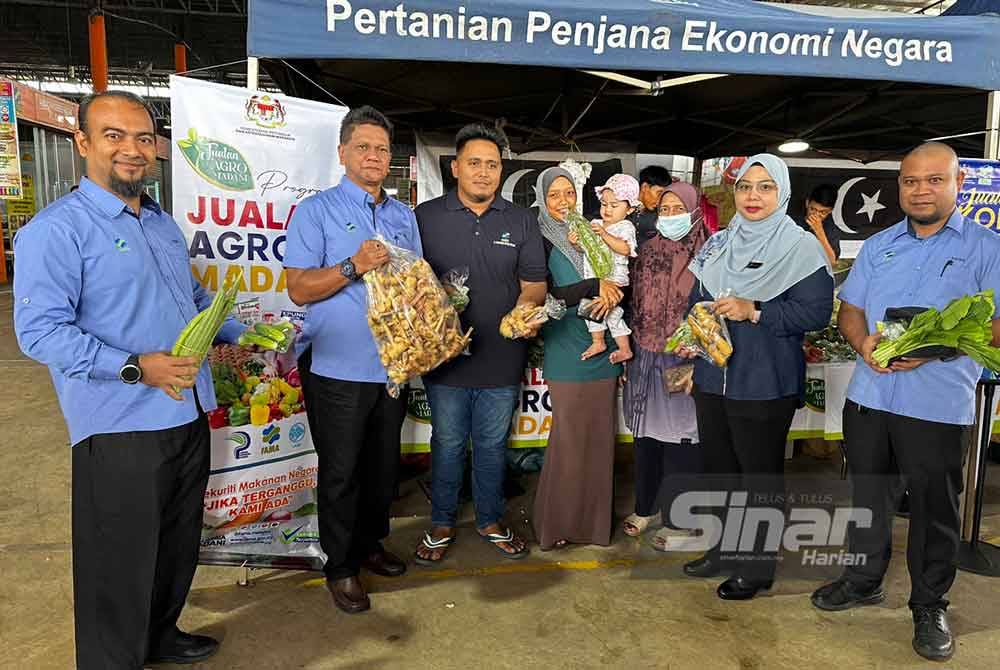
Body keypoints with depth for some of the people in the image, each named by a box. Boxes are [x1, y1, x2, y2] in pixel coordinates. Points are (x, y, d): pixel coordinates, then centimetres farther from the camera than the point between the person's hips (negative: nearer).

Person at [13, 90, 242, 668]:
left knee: (179, 546, 22)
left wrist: (240, 335, 9)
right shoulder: (56, 230, -12)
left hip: (189, 416, 8)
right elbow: (40, 331, -19)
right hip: (121, 429, -8)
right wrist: (134, 367, -28)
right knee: (123, 561, 6)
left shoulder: (165, 224, 13)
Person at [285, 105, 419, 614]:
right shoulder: (316, 210, -4)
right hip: (337, 367, -5)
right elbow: (299, 289, -11)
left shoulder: (404, 216, 12)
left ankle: (370, 544, 37)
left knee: (384, 466, 17)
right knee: (341, 472, 5)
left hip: (392, 363, 5)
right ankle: (340, 567, 22)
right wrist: (354, 266, -24)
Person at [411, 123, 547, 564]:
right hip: (445, 357, -1)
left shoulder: (521, 222, 5)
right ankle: (442, 524, 31)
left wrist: (524, 311, -15)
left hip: (502, 358, 2)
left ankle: (490, 520, 35)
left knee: (492, 445, 16)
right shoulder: (426, 216, -1)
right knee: (447, 443, 12)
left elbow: (534, 285, 6)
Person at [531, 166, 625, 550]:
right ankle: (556, 524, 16)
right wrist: (595, 286, -17)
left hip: (604, 352, 5)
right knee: (569, 440, 0)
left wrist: (611, 295, -7)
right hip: (567, 356, -4)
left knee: (599, 438, 8)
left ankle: (593, 520, 22)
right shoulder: (540, 242, -1)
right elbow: (546, 297, -11)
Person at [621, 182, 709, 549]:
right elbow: (635, 303, 9)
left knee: (680, 440, 2)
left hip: (684, 361, -4)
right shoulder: (647, 250, 7)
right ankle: (645, 506, 31)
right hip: (646, 358, 4)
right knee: (646, 435, 13)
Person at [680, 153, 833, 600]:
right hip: (712, 376, 6)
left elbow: (817, 311, -14)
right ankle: (726, 548, 35)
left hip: (765, 383, -6)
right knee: (720, 467, 17)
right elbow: (698, 298, 20)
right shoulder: (719, 243, 11)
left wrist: (753, 311, -22)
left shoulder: (800, 246, -7)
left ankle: (759, 566, 22)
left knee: (760, 477, 5)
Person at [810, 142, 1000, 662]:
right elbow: (849, 309, 10)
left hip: (938, 404, -4)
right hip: (868, 395, 4)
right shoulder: (878, 246, 10)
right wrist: (863, 343, -12)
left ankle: (930, 606, 27)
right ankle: (864, 580, 35)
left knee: (934, 508, 9)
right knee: (867, 494, 16)